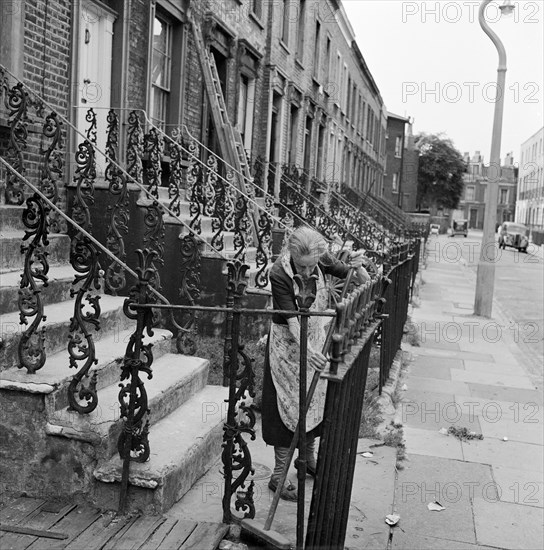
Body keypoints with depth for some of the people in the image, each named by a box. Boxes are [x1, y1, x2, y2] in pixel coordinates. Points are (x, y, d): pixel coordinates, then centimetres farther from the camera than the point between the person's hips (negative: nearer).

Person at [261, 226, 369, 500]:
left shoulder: (322, 261, -13)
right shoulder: (279, 273, -26)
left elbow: (363, 282, -6)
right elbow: (291, 319, -31)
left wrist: (358, 267, -29)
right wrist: (307, 349, -45)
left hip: (316, 338, 5)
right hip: (289, 344, -5)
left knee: (314, 400, 15)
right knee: (288, 405, 1)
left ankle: (309, 457, 36)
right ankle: (279, 474, 13)